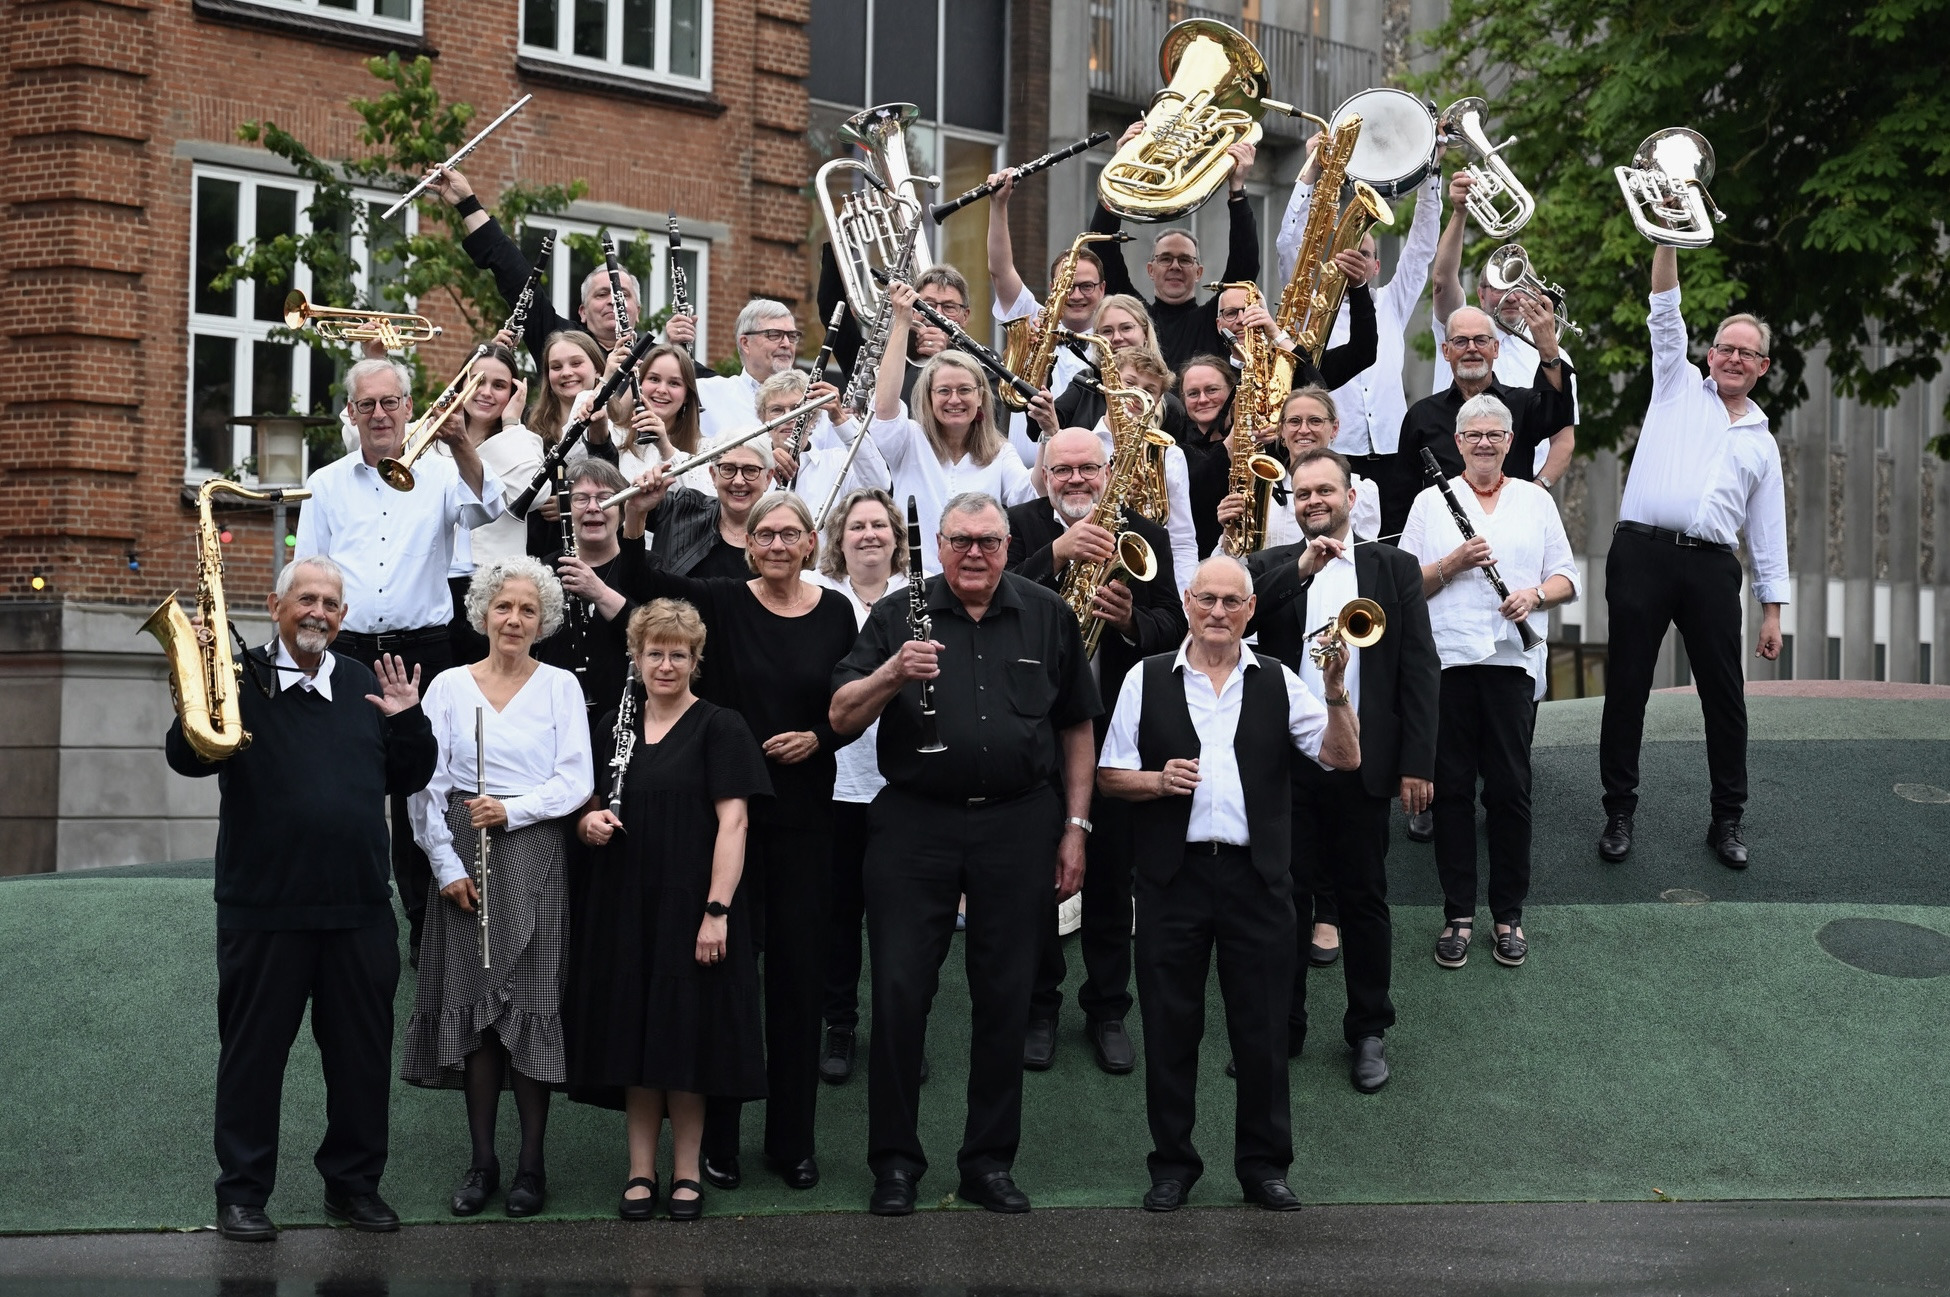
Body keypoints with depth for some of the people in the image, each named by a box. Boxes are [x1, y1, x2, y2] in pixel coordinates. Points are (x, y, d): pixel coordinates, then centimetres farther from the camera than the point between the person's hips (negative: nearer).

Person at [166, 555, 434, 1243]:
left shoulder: (366, 684, 11)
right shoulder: (240, 678, -1)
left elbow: (408, 779, 13)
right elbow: (186, 758, -10)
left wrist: (407, 721, -4)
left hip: (360, 908, 4)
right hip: (264, 908, -4)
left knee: (362, 1051, 10)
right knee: (253, 1050, 4)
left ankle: (354, 1181, 23)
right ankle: (242, 1191, 14)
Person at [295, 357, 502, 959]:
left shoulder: (441, 473, 6)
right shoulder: (327, 485, 12)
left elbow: (485, 510, -15)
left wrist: (463, 446, -29)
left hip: (424, 650, -2)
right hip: (345, 652, 2)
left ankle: (424, 921, 9)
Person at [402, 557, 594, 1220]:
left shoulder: (561, 686, 4)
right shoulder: (448, 686, 6)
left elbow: (577, 780, -1)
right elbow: (427, 784, 3)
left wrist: (513, 808, -14)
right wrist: (446, 862, -6)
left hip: (533, 856, -1)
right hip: (463, 858, 1)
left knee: (531, 1008, -3)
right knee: (472, 1006, 1)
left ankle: (531, 1163, 5)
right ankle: (482, 1160, 9)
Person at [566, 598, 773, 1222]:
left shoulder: (719, 727, -2)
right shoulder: (611, 729, 12)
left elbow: (733, 820, -9)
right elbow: (590, 812, 20)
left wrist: (717, 909, -17)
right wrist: (589, 824, -5)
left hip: (690, 906, -4)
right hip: (622, 906, 4)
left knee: (687, 1038, 0)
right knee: (632, 1037, 5)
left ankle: (687, 1171, 11)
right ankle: (641, 1171, 13)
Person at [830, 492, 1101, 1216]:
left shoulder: (1048, 618, 8)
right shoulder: (898, 615, 3)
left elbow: (1077, 727, 12)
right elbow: (842, 718, -2)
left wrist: (1075, 826, 7)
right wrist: (892, 674, -20)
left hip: (1018, 825, 1)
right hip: (915, 823, -1)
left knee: (1006, 998, 5)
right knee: (900, 992, -2)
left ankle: (989, 1162, 16)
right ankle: (895, 1163, 9)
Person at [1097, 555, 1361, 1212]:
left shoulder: (1278, 681, 8)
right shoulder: (1147, 679, 6)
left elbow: (1344, 757, -1)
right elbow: (1109, 776, 6)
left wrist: (1335, 691, -16)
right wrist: (1158, 781, -13)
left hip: (1256, 877, 0)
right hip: (1173, 877, 0)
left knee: (1262, 1027, 5)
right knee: (1170, 1026, 5)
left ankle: (1264, 1163, 18)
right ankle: (1172, 1164, 18)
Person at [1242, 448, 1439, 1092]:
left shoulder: (1393, 568, 5)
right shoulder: (1270, 567, 6)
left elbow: (1420, 669, 1)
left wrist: (1417, 762, -5)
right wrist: (1299, 569, -19)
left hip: (1364, 763, 0)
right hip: (1285, 764, 0)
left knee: (1363, 896, 9)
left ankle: (1369, 1031, 21)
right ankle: (1279, 1028, 20)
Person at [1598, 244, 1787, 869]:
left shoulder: (1761, 442, 19)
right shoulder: (1678, 388, 15)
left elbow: (1768, 532, 17)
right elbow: (1664, 314, 3)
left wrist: (1773, 609, 10)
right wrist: (1668, 238, -9)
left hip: (1712, 565, 2)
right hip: (1643, 553, -2)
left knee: (1725, 695, 2)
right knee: (1626, 687, 0)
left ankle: (1728, 818, 13)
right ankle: (1619, 812, 9)